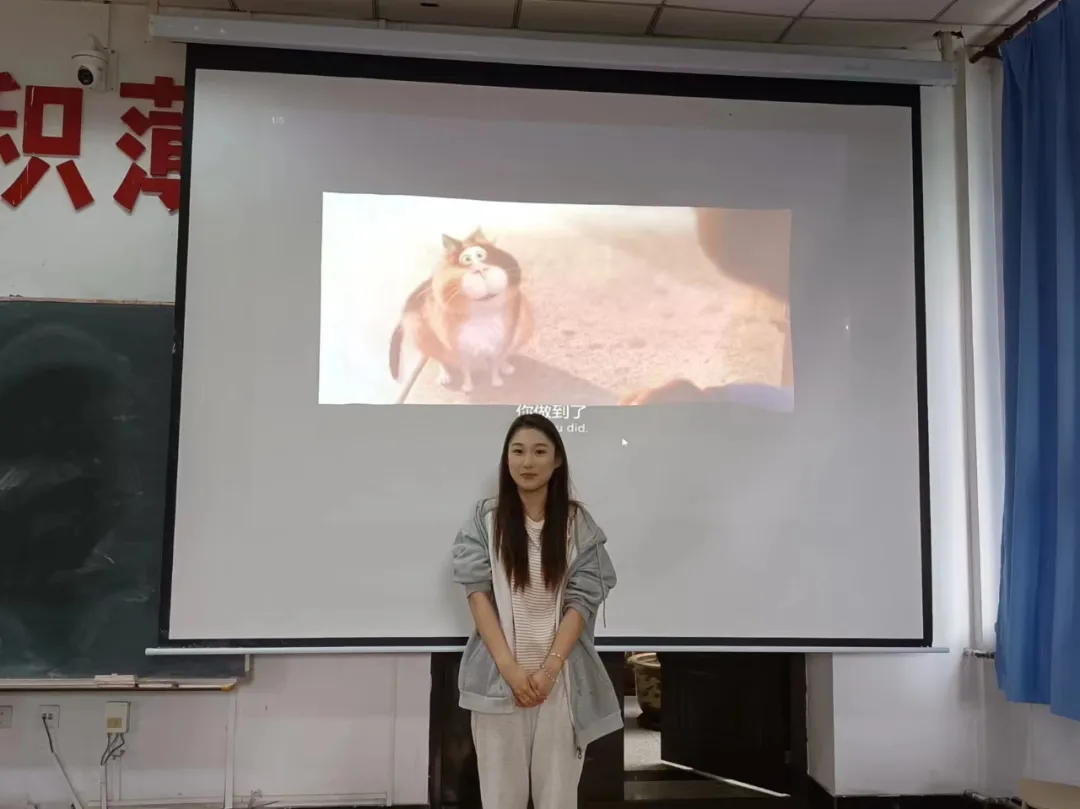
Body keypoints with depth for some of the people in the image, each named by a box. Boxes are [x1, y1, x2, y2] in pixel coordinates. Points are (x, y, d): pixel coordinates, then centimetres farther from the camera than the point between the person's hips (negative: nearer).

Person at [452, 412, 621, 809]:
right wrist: (509, 668, -12)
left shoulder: (579, 524, -1)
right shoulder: (485, 519, -2)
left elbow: (581, 602, -3)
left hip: (561, 675, 0)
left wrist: (549, 668, -12)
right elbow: (478, 594, -5)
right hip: (498, 676, 0)